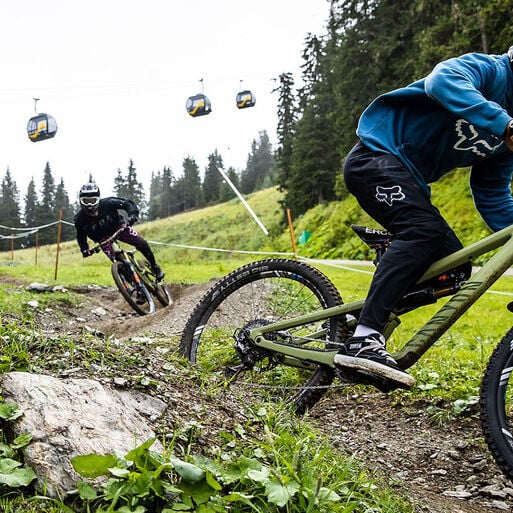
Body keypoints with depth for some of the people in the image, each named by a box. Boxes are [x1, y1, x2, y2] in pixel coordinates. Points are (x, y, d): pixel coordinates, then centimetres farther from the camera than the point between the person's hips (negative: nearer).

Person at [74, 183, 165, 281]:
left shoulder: (107, 203, -31)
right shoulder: (80, 219, -25)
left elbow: (128, 204, -21)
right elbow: (81, 236, -6)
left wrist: (132, 216, -39)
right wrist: (84, 249, -21)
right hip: (103, 238, 0)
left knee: (142, 244, -15)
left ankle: (155, 267, 9)